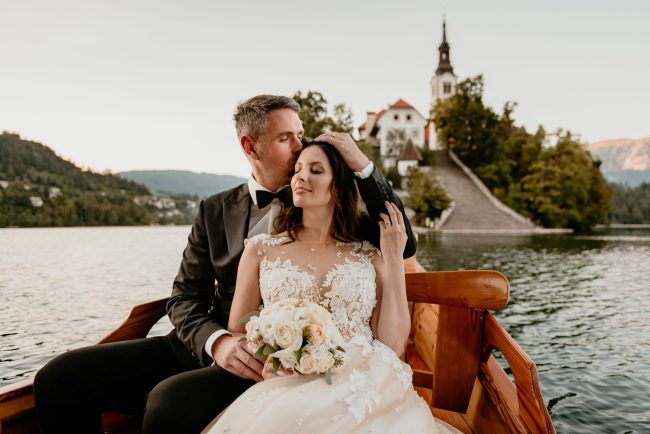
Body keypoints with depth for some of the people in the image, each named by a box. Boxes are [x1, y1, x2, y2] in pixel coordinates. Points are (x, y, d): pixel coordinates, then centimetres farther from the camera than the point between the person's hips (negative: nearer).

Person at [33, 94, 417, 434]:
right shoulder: (215, 211, 11)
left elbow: (402, 245, -2)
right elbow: (185, 298, 7)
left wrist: (363, 166, -9)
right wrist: (217, 340, -15)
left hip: (277, 363, -3)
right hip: (205, 348, 4)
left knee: (169, 402, -32)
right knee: (60, 376, -9)